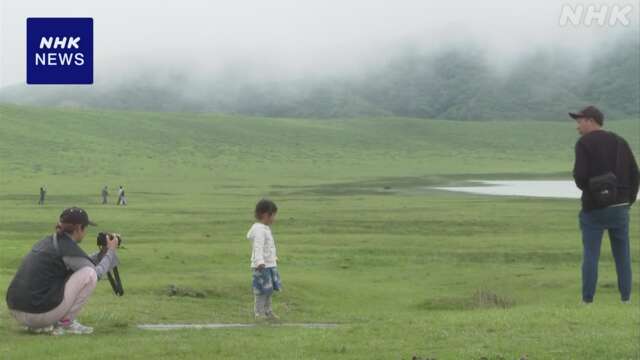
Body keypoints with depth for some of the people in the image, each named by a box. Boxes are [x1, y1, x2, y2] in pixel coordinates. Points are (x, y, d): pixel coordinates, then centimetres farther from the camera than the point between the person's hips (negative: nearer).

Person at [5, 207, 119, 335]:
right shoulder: (68, 248, -9)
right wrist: (111, 251, 15)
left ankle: (38, 326, 17)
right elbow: (97, 273, 2)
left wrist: (104, 251, 29)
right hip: (40, 313, -9)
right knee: (89, 275, -4)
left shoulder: (47, 241, 16)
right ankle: (65, 323, 1)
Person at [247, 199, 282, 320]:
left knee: (269, 290, 16)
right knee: (261, 291, -7)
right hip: (262, 267, -10)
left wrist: (273, 257, 44)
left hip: (270, 265, 10)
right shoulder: (259, 230, -17)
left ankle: (268, 312, 26)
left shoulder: (265, 228, 17)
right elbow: (258, 247, -29)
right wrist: (259, 261, -40)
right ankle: (259, 313, -1)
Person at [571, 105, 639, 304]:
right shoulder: (620, 142, 10)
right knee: (622, 255, 8)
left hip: (594, 207, -4)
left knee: (590, 255, 1)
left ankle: (587, 300, 0)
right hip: (620, 208, 4)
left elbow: (580, 175, -17)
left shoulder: (584, 143, -7)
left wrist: (585, 187, 5)